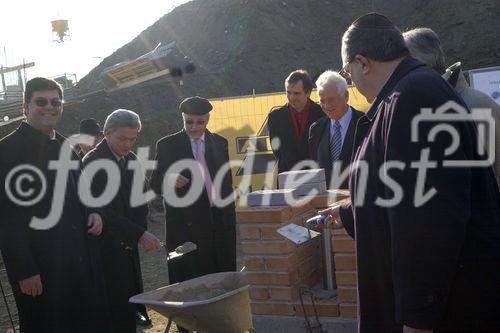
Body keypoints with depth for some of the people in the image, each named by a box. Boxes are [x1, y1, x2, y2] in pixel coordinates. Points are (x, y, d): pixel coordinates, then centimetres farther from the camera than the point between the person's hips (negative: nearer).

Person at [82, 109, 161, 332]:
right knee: (118, 308, -7)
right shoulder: (93, 161, -17)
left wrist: (139, 232, 4)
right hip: (107, 247, -8)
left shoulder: (131, 159, 8)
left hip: (128, 244, 8)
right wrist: (139, 234, -32)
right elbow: (102, 210, -25)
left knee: (132, 296, 14)